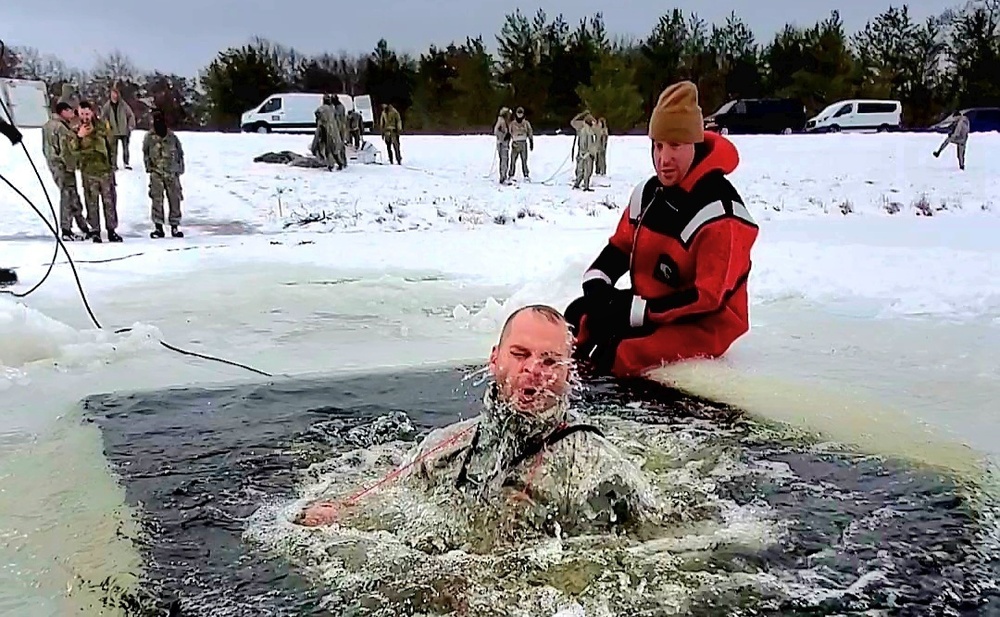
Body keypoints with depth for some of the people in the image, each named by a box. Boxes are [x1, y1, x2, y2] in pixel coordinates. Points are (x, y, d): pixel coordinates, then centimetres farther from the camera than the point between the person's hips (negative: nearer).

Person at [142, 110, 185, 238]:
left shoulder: (172, 137, 6)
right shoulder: (149, 138, 3)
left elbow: (180, 153, 13)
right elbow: (145, 154, 12)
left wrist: (180, 168, 8)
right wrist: (149, 167, 4)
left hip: (172, 172, 1)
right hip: (156, 173, -1)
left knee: (175, 199, 1)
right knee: (157, 200, -4)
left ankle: (175, 226, 10)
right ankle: (158, 227, 1)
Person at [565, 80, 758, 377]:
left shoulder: (721, 214, -22)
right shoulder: (649, 192, 2)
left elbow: (707, 297, -24)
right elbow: (620, 246, 13)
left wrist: (635, 310, -25)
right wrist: (595, 288, -8)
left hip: (706, 324, -8)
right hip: (647, 309, 9)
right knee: (579, 318, -6)